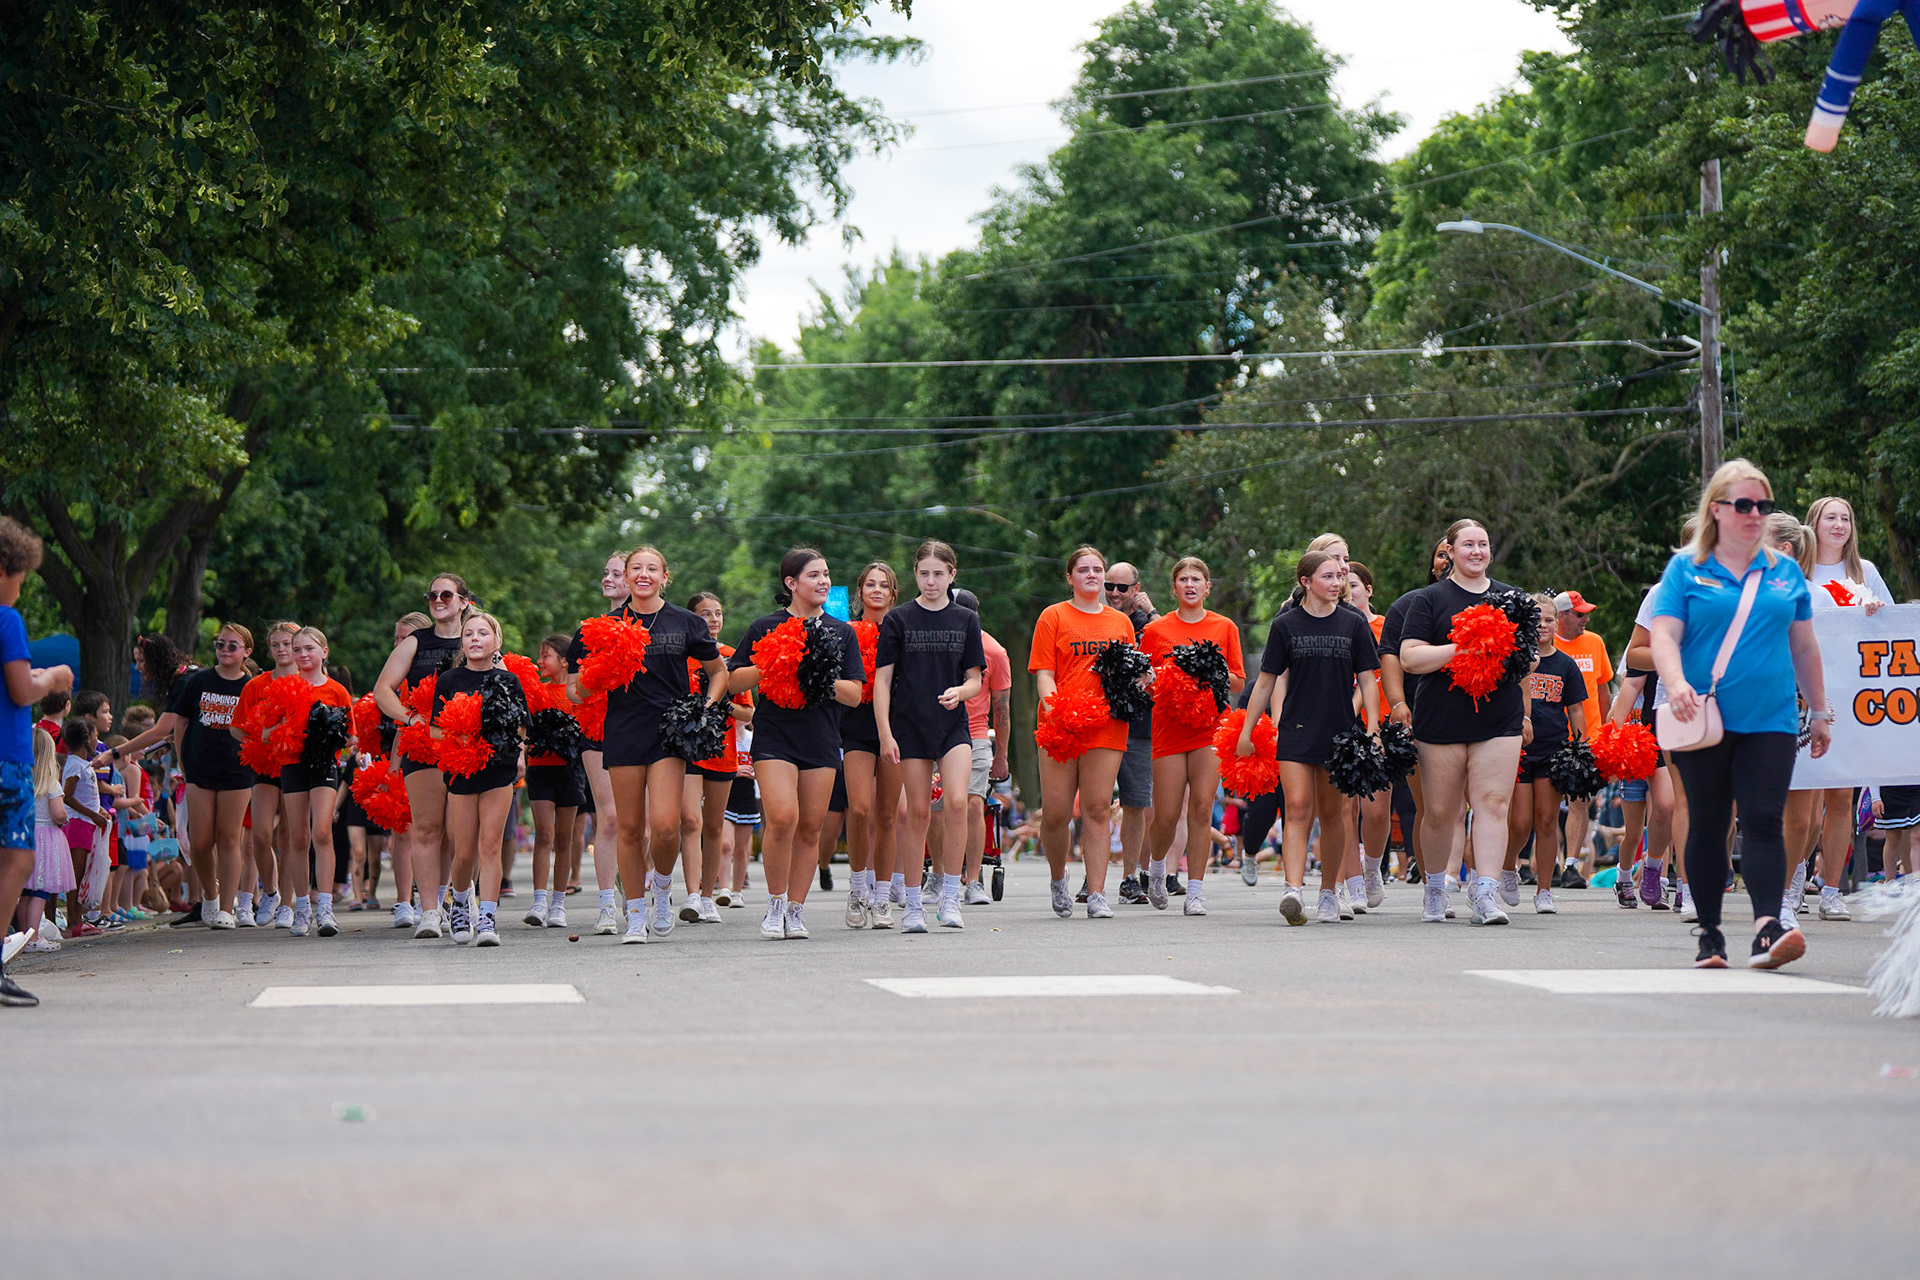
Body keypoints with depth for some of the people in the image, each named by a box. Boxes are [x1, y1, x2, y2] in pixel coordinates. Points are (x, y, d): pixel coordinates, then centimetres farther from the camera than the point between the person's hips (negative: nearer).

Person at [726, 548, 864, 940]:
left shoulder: (842, 632, 11)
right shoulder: (765, 628, 5)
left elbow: (854, 694, 6)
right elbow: (733, 682, 5)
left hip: (822, 741, 3)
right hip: (775, 735, -3)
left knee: (810, 828, 2)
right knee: (782, 817, -19)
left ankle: (795, 910, 12)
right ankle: (775, 905, -4)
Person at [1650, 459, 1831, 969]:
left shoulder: (1785, 572, 13)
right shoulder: (1686, 569, 4)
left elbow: (1804, 647, 19)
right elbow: (1664, 635, -5)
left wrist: (1820, 711, 20)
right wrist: (1676, 683, -24)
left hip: (1770, 721, 1)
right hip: (1704, 720, -1)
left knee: (1763, 821, -11)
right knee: (1708, 825, 5)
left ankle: (1767, 928, -21)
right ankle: (1709, 933, 14)